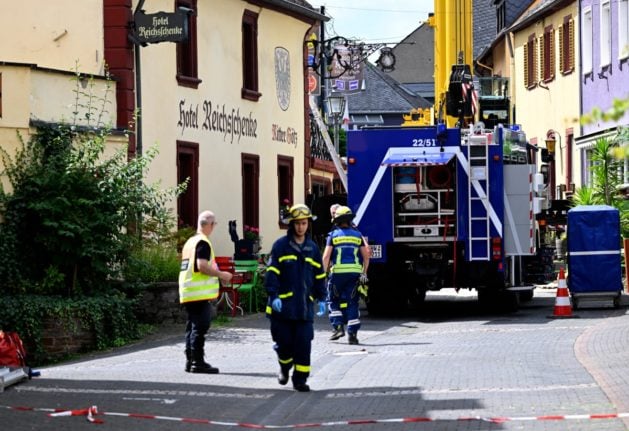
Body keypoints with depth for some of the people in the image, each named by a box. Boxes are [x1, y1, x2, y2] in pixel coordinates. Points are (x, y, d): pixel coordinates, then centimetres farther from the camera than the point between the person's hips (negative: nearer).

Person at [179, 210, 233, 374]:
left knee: (192, 326, 13)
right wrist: (221, 274, -11)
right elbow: (202, 266, -22)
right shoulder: (203, 243, -12)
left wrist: (216, 274, 27)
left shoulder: (190, 242, 17)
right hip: (199, 293, -9)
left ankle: (190, 361, 15)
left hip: (187, 292, 9)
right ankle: (198, 362, -9)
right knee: (200, 327, -8)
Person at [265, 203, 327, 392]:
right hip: (283, 304, -3)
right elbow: (272, 272, -6)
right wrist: (273, 296, -15)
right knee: (284, 341, 1)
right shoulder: (280, 246, -2)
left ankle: (300, 379, 4)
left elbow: (319, 276, 18)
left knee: (304, 343, -3)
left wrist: (321, 299, 13)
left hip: (305, 305, 3)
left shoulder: (313, 248, 11)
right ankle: (285, 366, 30)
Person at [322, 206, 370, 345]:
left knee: (334, 301, 14)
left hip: (338, 272, -2)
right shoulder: (357, 235, 9)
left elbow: (326, 256, -6)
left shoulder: (333, 235, 0)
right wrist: (364, 273, 12)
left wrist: (324, 273, 2)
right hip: (355, 273, 2)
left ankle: (338, 327, -1)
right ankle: (352, 334, 0)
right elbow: (366, 255, 6)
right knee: (352, 303, 5)